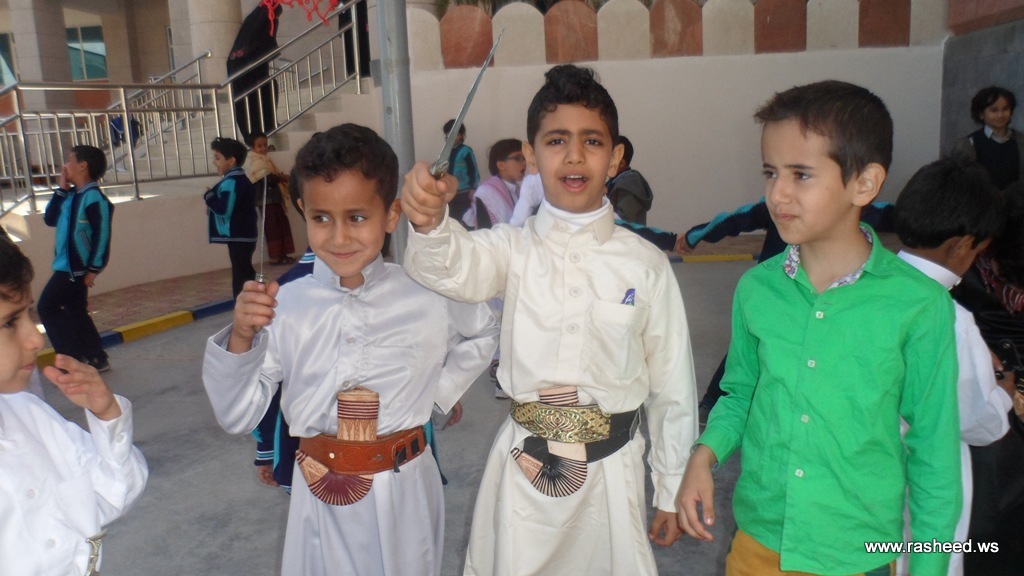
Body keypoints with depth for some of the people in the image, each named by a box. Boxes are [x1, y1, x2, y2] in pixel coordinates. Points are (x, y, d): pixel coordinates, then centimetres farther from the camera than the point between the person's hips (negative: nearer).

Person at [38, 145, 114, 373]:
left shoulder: (94, 197, -17)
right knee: (75, 311, 14)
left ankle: (74, 357, 1)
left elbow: (102, 235, -20)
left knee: (47, 307, -3)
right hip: (66, 265, 9)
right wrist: (61, 190, 6)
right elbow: (50, 219, 13)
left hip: (76, 268, -9)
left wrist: (93, 268, -19)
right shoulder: (71, 195, 10)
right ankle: (96, 358, 21)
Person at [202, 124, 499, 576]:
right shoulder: (283, 306, -10)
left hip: (402, 492, 0)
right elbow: (237, 417, -5)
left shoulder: (425, 296, -11)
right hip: (320, 498, 0)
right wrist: (239, 339, -20)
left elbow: (482, 333, 11)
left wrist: (439, 392, 1)